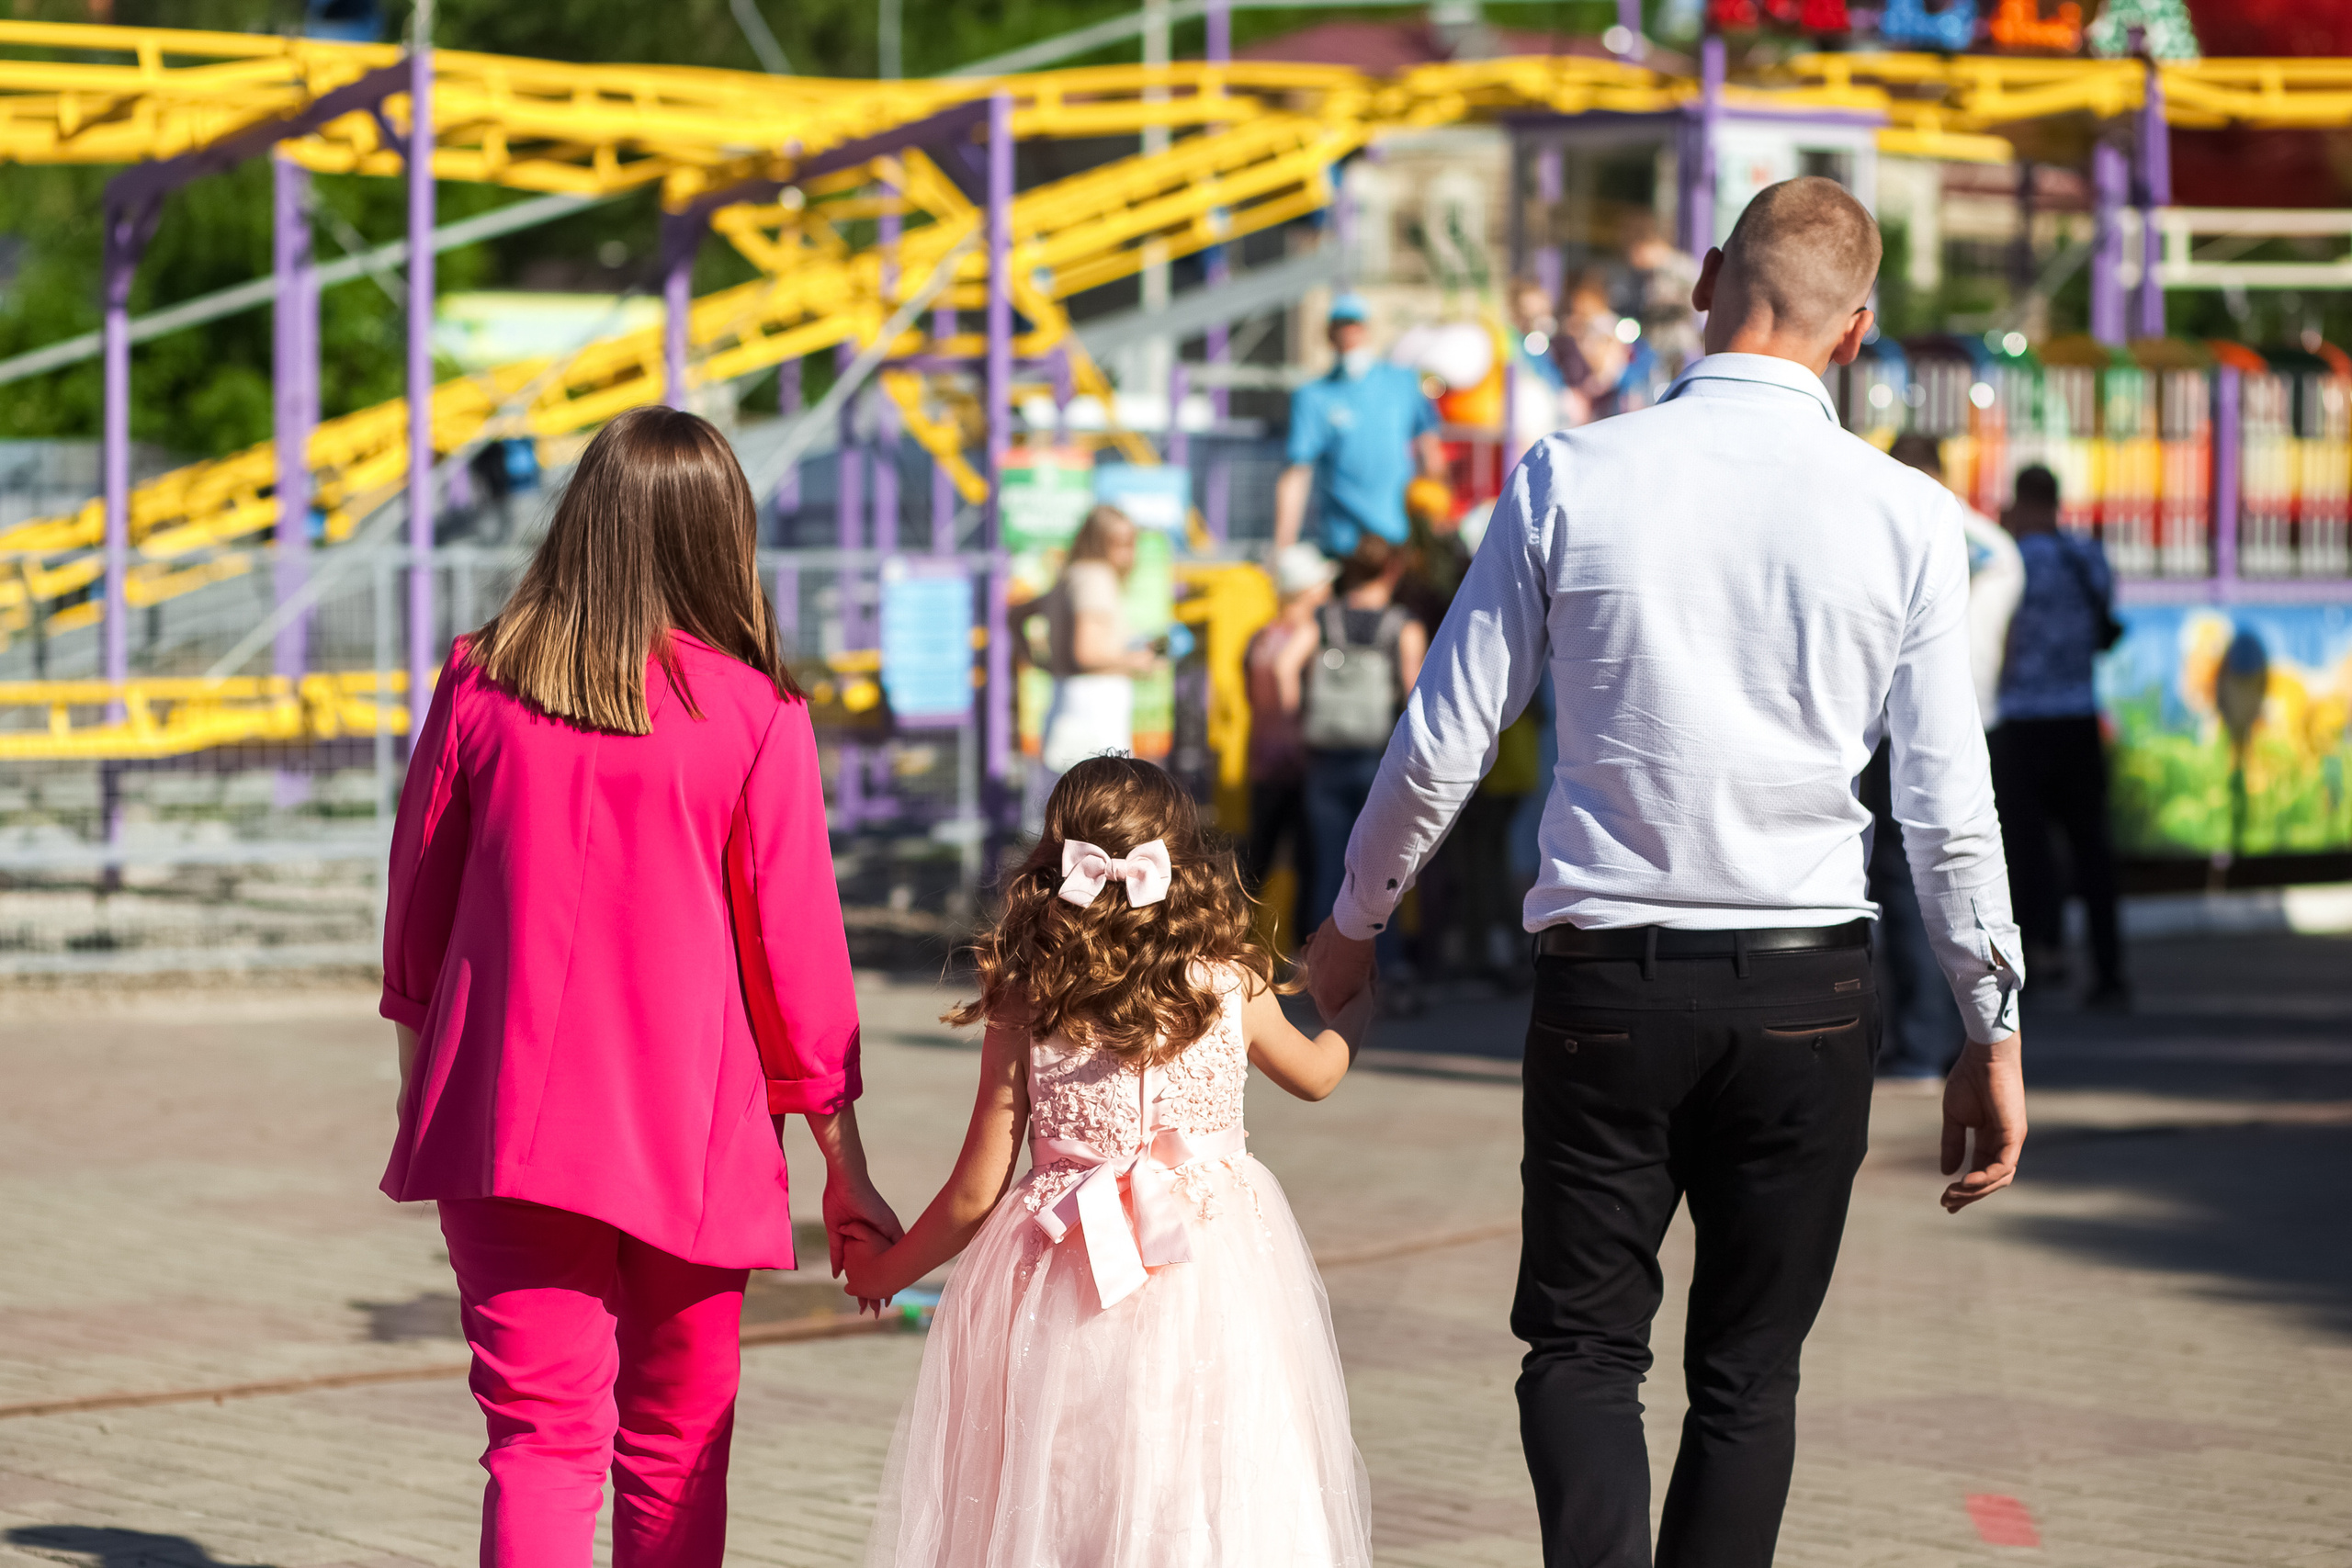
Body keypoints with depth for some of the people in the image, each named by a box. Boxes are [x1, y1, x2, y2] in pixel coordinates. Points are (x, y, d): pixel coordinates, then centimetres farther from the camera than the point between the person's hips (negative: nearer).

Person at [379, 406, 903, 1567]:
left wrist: (422, 1086, 23)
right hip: (687, 1131, -1)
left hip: (505, 1119, 1)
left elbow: (416, 911, 8)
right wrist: (844, 1167, 5)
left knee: (539, 1438, -2)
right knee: (676, 1452, 14)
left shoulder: (479, 684, -2)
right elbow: (795, 947, -4)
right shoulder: (754, 714, -8)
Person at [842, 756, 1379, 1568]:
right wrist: (1355, 1007, 43)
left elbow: (976, 1192, -2)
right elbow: (1316, 1074, 20)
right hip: (1212, 1286, 0)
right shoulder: (1233, 987, -2)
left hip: (1062, 1301, 0)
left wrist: (885, 1271, 15)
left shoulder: (1025, 1006, -5)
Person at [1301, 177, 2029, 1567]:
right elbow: (1948, 806, -3)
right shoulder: (1906, 514, -4)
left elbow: (1444, 741, 2)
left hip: (1607, 982, 0)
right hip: (1810, 993, 1)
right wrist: (1994, 1033, 7)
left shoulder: (1569, 480, -4)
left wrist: (1356, 922, 18)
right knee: (1751, 1371, 12)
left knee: (1583, 1346, 7)